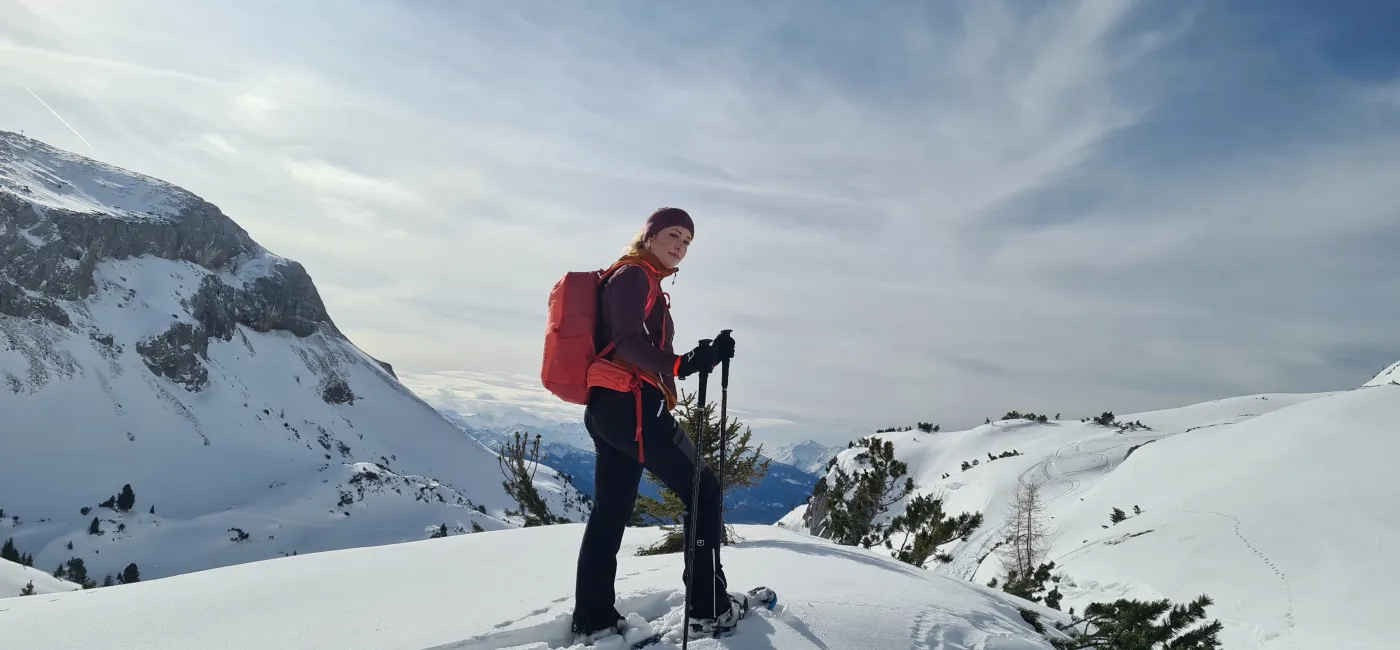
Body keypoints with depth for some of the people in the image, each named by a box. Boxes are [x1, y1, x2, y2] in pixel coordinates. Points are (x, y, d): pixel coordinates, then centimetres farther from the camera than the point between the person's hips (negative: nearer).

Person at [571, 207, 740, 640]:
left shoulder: (643, 282, 25)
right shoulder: (634, 275, -6)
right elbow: (626, 341, -21)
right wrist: (681, 364, -35)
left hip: (608, 406, 10)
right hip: (631, 403, -10)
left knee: (610, 513, 10)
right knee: (703, 489, -4)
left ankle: (592, 618, 16)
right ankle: (709, 608, -1)